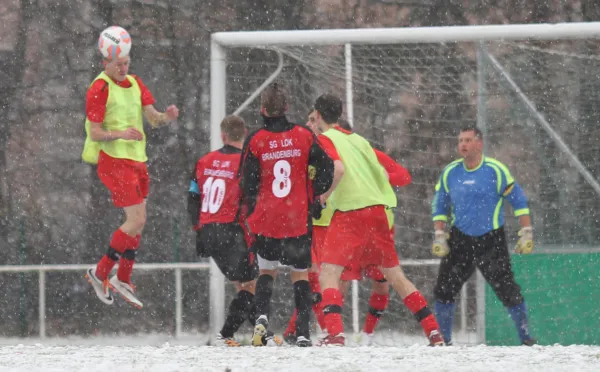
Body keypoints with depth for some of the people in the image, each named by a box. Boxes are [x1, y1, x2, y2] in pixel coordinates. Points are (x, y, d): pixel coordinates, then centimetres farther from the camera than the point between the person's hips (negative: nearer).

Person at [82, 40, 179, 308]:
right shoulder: (99, 89, -12)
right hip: (114, 161, -8)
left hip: (137, 159, 8)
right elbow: (95, 134, -16)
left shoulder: (135, 83, 11)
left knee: (137, 222, 12)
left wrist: (167, 117, -18)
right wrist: (120, 134, -33)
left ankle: (123, 280, 24)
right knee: (137, 220, -14)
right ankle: (100, 273, -3)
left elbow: (152, 117, 5)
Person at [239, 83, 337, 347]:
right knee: (300, 273, 12)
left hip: (266, 219, 0)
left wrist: (252, 212, 13)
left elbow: (248, 183, -1)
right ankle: (303, 332, 2)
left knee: (267, 271, 18)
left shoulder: (255, 140, -4)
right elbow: (326, 168, -2)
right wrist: (314, 195, 13)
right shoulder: (304, 136, -1)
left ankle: (261, 316, -6)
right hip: (299, 220, 0)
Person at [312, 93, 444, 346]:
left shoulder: (326, 139, -1)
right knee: (394, 275, 14)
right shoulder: (358, 139, 21)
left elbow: (338, 168, -19)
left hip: (349, 213, -7)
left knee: (328, 273, -6)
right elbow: (382, 174, 19)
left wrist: (323, 197, -8)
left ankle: (335, 333, -25)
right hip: (377, 209, 7)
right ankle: (434, 332, 12)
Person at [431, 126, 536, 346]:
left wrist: (526, 233, -8)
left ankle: (526, 338, 4)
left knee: (507, 290, -9)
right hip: (460, 241, 3)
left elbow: (518, 200, -3)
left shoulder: (495, 170, -8)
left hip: (491, 242, -3)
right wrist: (439, 236, 2)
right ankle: (443, 340, 10)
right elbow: (439, 205, 12)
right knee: (443, 290, -2)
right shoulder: (450, 173, 2)